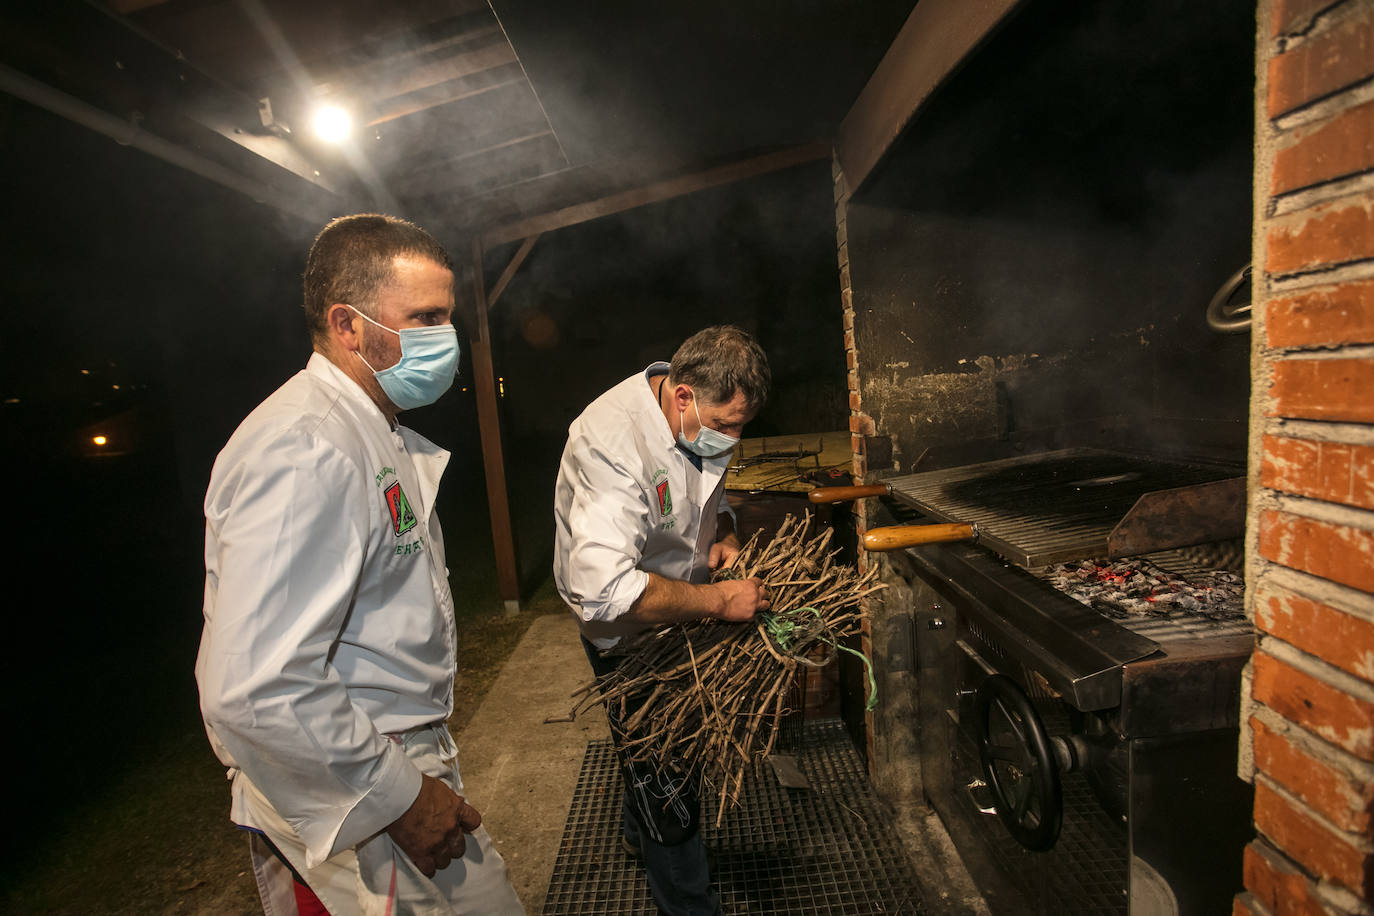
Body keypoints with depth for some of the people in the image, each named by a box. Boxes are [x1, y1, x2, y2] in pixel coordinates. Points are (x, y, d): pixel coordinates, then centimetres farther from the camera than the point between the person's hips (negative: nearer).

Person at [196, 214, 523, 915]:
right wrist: (400, 797, -19)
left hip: (395, 763, 9)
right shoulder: (304, 452, -25)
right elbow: (254, 693, -32)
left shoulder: (375, 432, 10)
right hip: (355, 812, -9)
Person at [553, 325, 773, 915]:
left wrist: (724, 538, -9)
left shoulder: (699, 421, -7)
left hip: (682, 613, 8)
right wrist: (718, 599, -36)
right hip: (626, 631, -8)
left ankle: (639, 834, 57)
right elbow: (604, 591, -44)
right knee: (666, 782, 6)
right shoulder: (611, 441, -35)